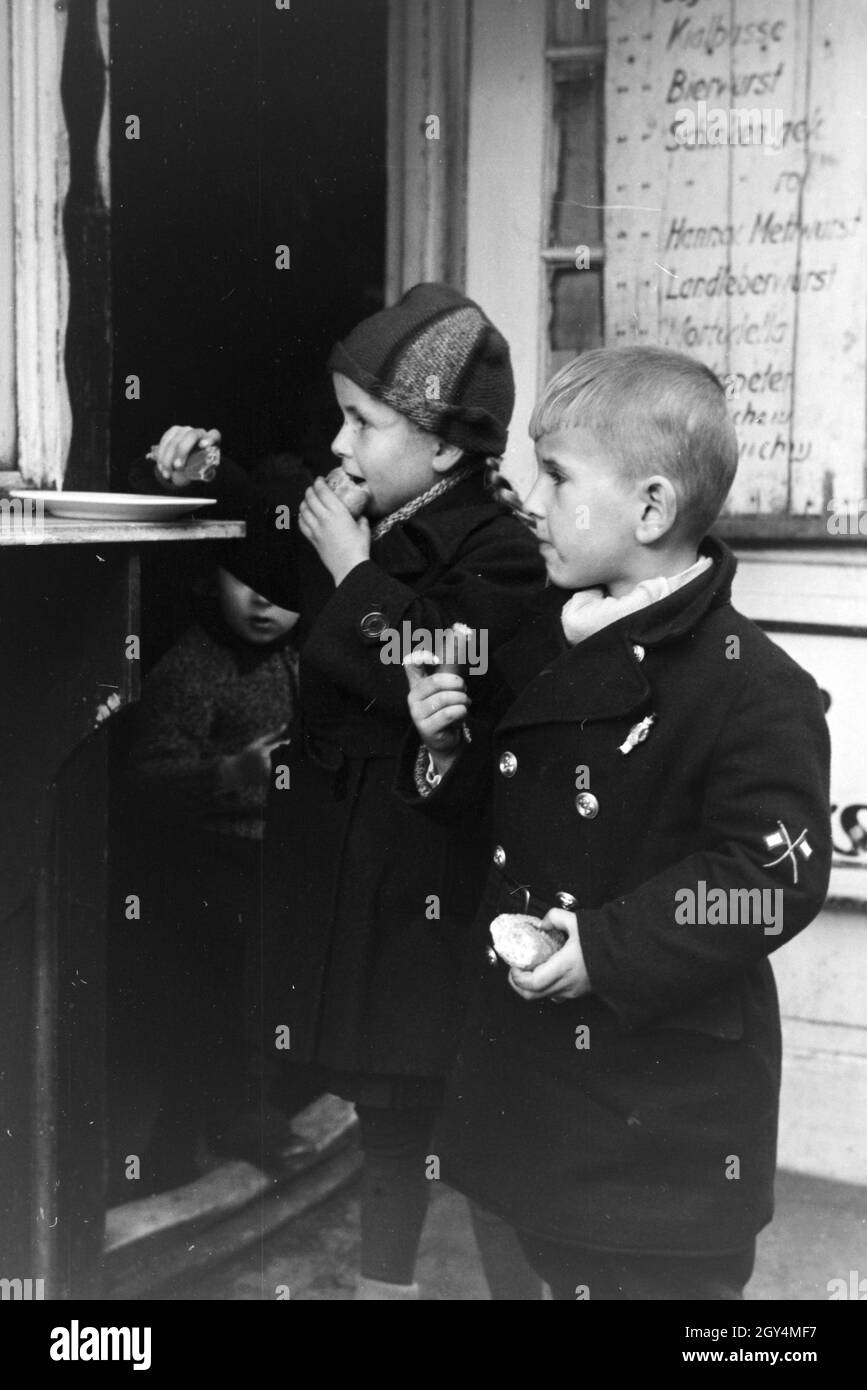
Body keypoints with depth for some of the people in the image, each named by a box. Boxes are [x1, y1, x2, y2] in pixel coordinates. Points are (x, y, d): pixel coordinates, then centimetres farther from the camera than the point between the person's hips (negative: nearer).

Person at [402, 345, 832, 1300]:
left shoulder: (748, 685, -19)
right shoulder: (541, 649, 7)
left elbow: (777, 871, -24)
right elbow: (488, 803, 19)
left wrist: (610, 950, -25)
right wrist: (444, 744, -2)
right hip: (530, 1074, 8)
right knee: (555, 1269, 23)